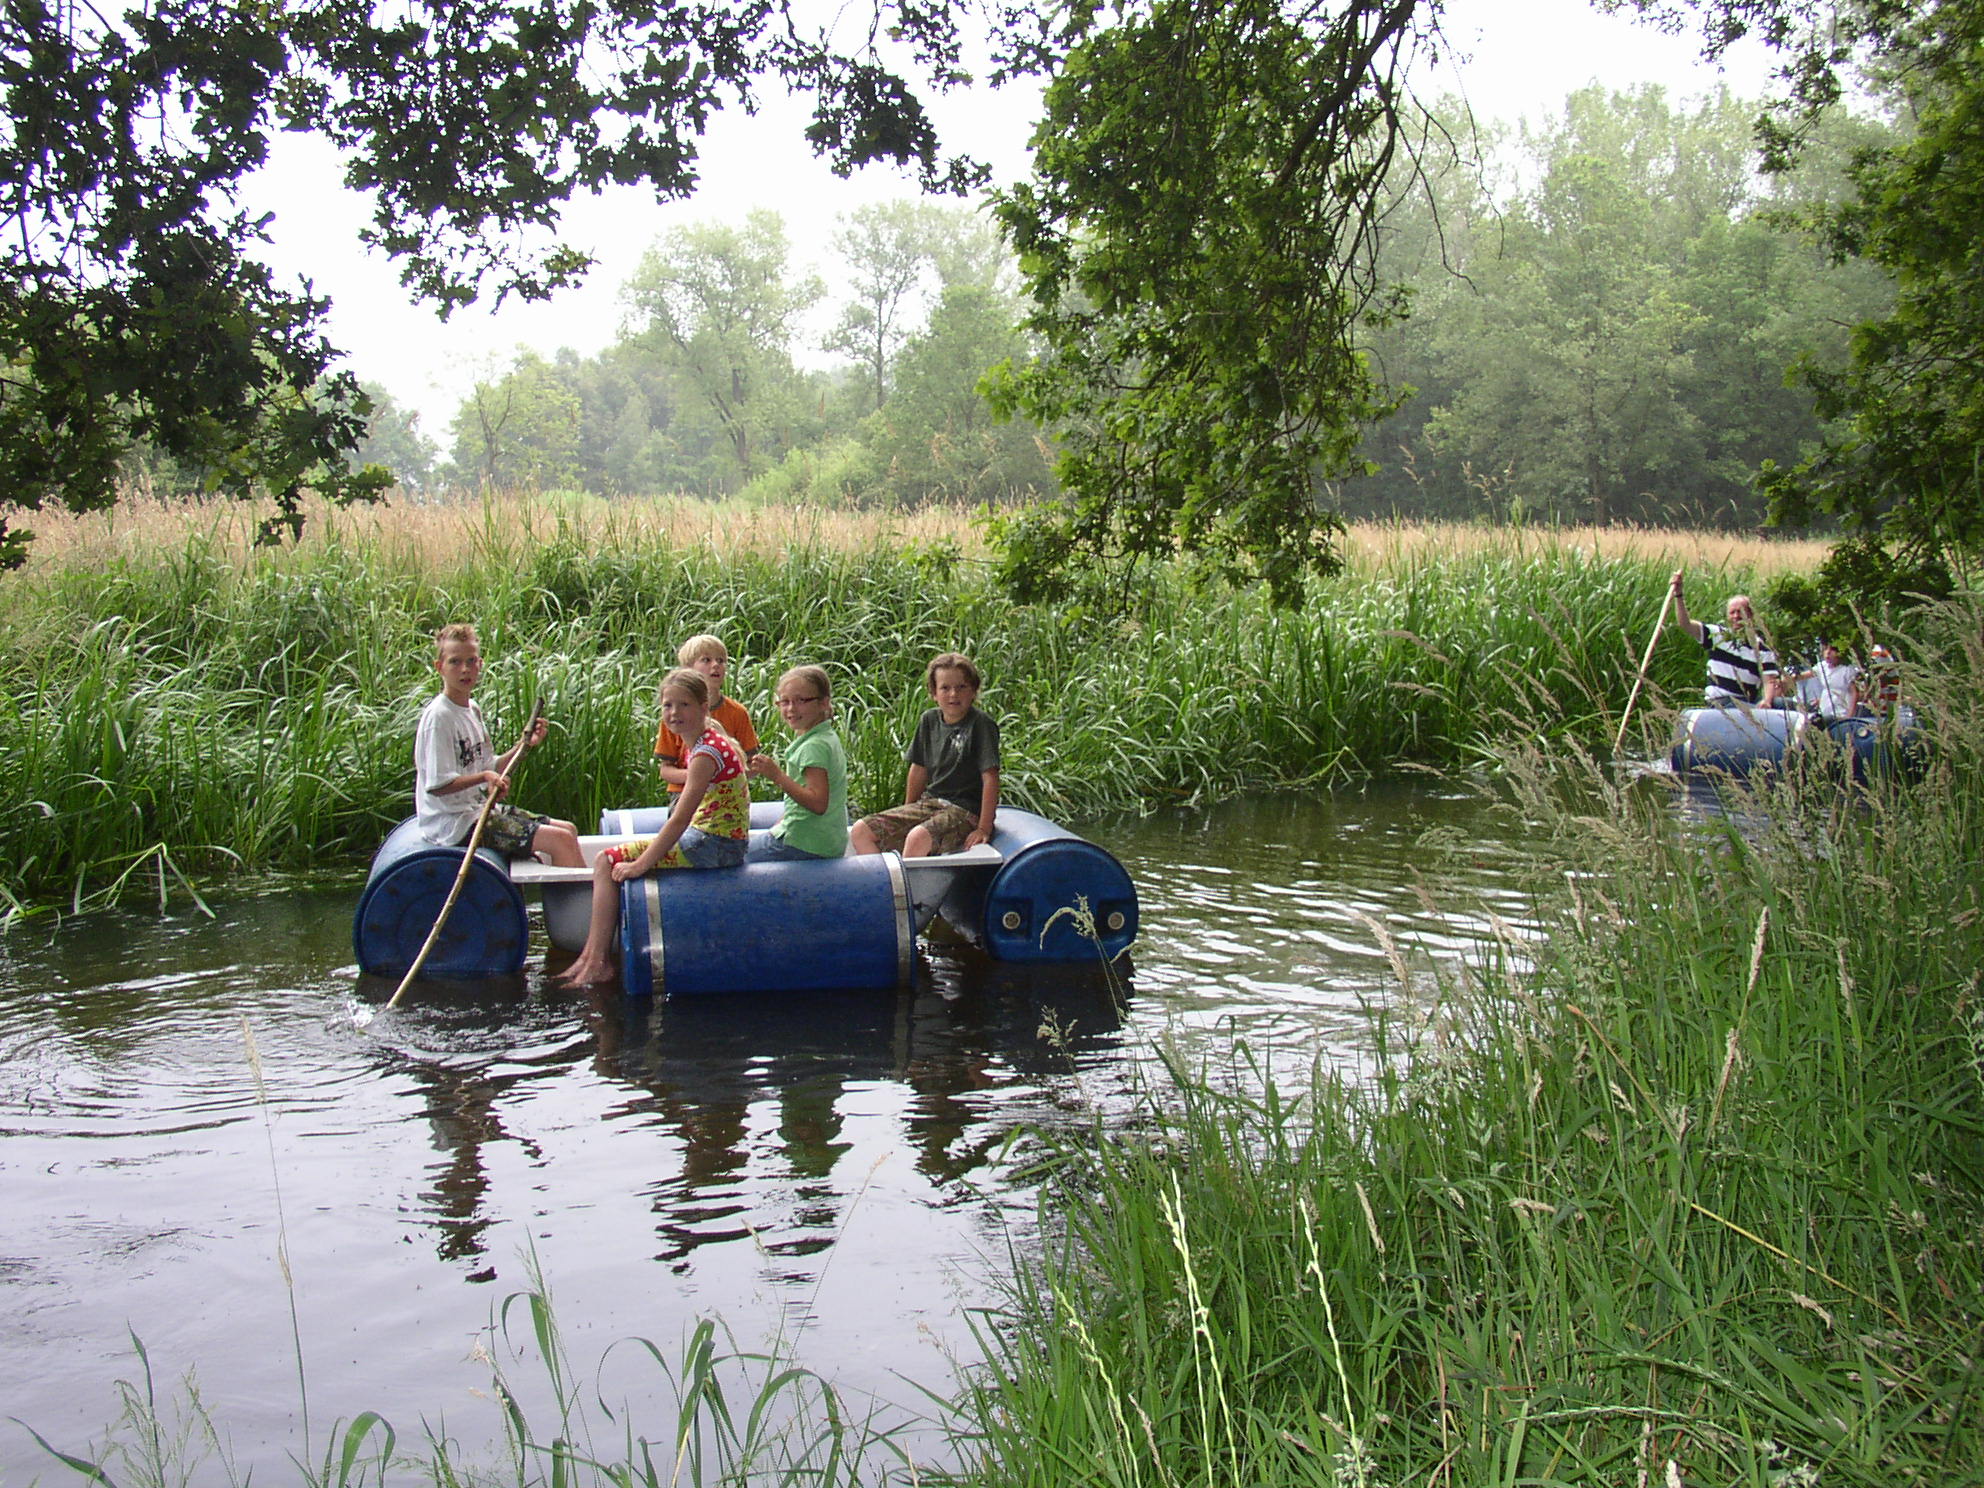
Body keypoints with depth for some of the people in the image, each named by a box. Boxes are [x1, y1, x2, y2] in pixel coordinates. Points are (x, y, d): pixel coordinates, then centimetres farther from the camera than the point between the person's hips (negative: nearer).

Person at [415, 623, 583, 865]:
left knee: (568, 829, 11)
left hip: (481, 809, 10)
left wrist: (524, 745, 3)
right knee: (559, 840, -16)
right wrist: (483, 776, -30)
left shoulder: (473, 710, 12)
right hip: (455, 824, -10)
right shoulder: (438, 716, -17)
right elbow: (436, 785, -21)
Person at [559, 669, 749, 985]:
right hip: (715, 843, 10)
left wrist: (640, 864, -18)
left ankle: (597, 962, -5)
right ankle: (592, 957, 12)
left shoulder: (706, 752, -19)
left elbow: (679, 820, -22)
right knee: (609, 858, 13)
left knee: (608, 862, -9)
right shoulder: (708, 743, 12)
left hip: (714, 847, -10)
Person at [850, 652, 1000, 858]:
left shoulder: (981, 724, -11)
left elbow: (990, 778, -15)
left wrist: (984, 829, -20)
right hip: (928, 803, 7)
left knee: (917, 838, -36)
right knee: (860, 831, -5)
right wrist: (906, 813, 22)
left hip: (964, 811, -7)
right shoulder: (930, 721, 8)